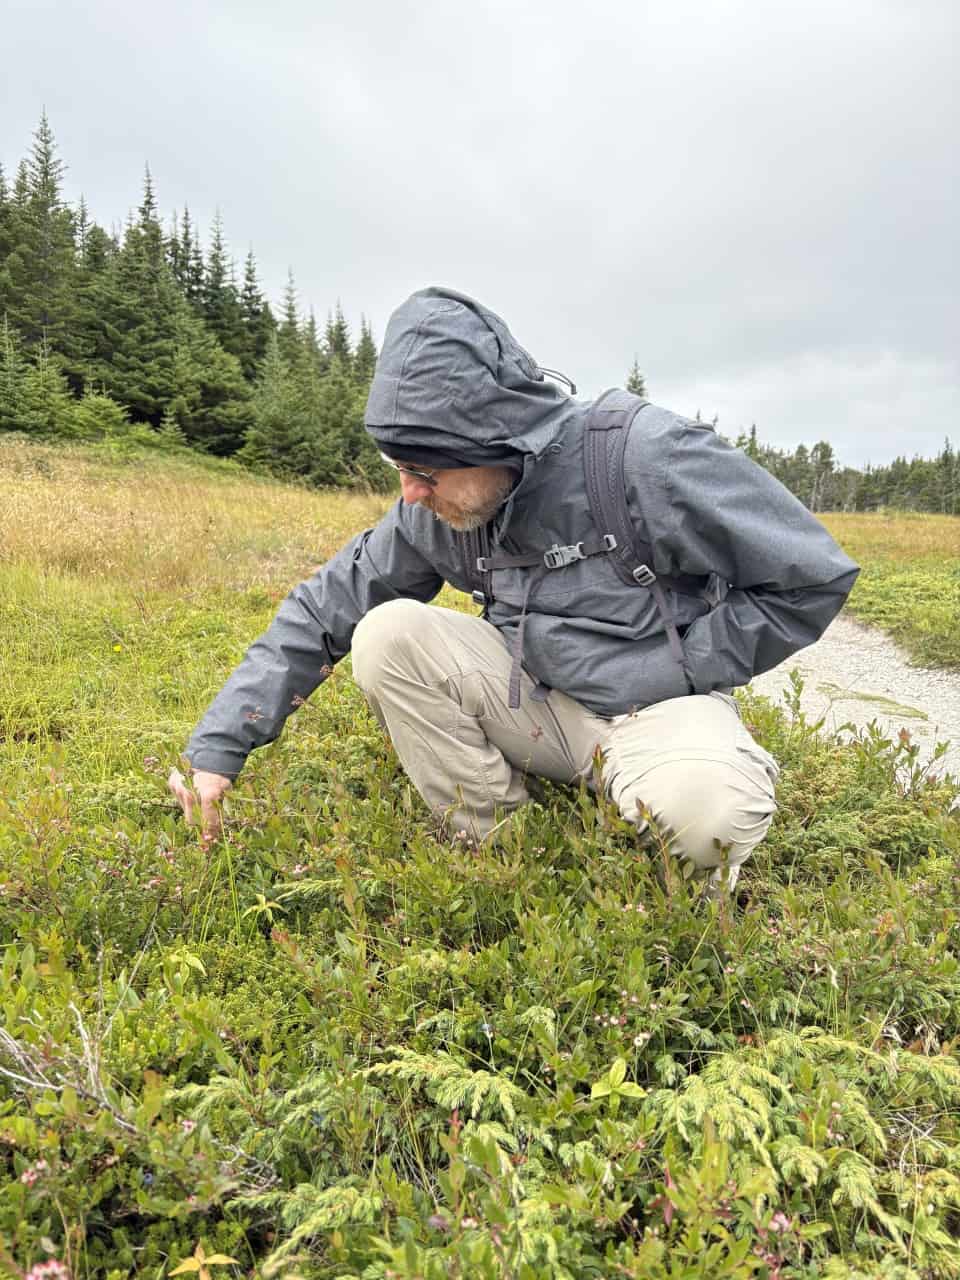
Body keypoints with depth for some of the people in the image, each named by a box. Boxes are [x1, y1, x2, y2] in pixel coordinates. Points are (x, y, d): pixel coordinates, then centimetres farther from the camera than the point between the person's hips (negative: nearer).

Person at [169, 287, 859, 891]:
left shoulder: (645, 456, -22)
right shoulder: (435, 509, -6)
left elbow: (815, 576, -14)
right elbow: (323, 611, -1)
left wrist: (671, 670, -15)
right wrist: (219, 747, -8)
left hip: (660, 704, -4)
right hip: (537, 702, 5)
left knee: (703, 807, -39)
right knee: (387, 634, -17)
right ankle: (498, 845, -5)